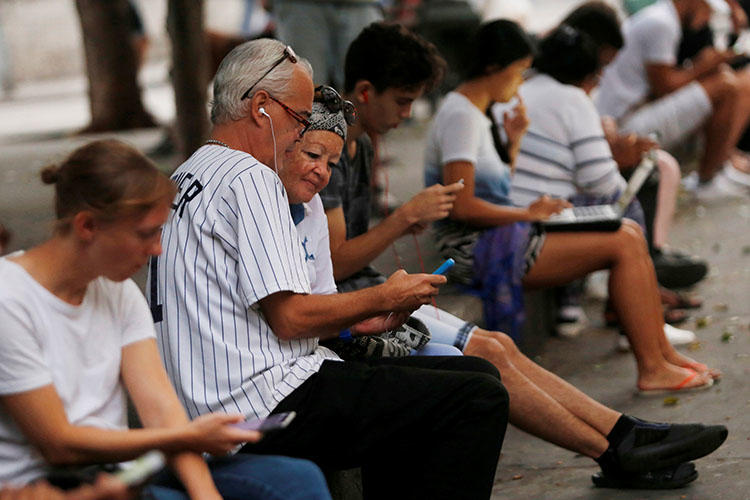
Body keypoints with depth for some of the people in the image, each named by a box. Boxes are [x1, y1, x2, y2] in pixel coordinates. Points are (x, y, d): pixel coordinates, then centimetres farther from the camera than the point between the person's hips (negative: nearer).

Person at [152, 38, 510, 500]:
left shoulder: (188, 177, 21)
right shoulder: (250, 179, -11)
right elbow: (290, 317, -17)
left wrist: (355, 322, 16)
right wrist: (385, 297, -2)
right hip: (267, 402, -11)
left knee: (477, 373, 13)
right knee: (478, 399, -17)